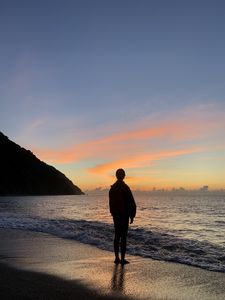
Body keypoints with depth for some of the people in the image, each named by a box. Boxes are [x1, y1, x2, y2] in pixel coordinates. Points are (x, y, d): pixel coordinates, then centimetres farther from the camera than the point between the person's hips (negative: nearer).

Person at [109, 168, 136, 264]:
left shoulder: (112, 188, 6)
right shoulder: (125, 188, -15)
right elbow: (131, 203, -14)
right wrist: (132, 216, -5)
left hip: (115, 215, 6)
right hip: (124, 215, -6)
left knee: (117, 236, 13)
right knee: (123, 237, -1)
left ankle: (117, 258, 18)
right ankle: (122, 259, 2)